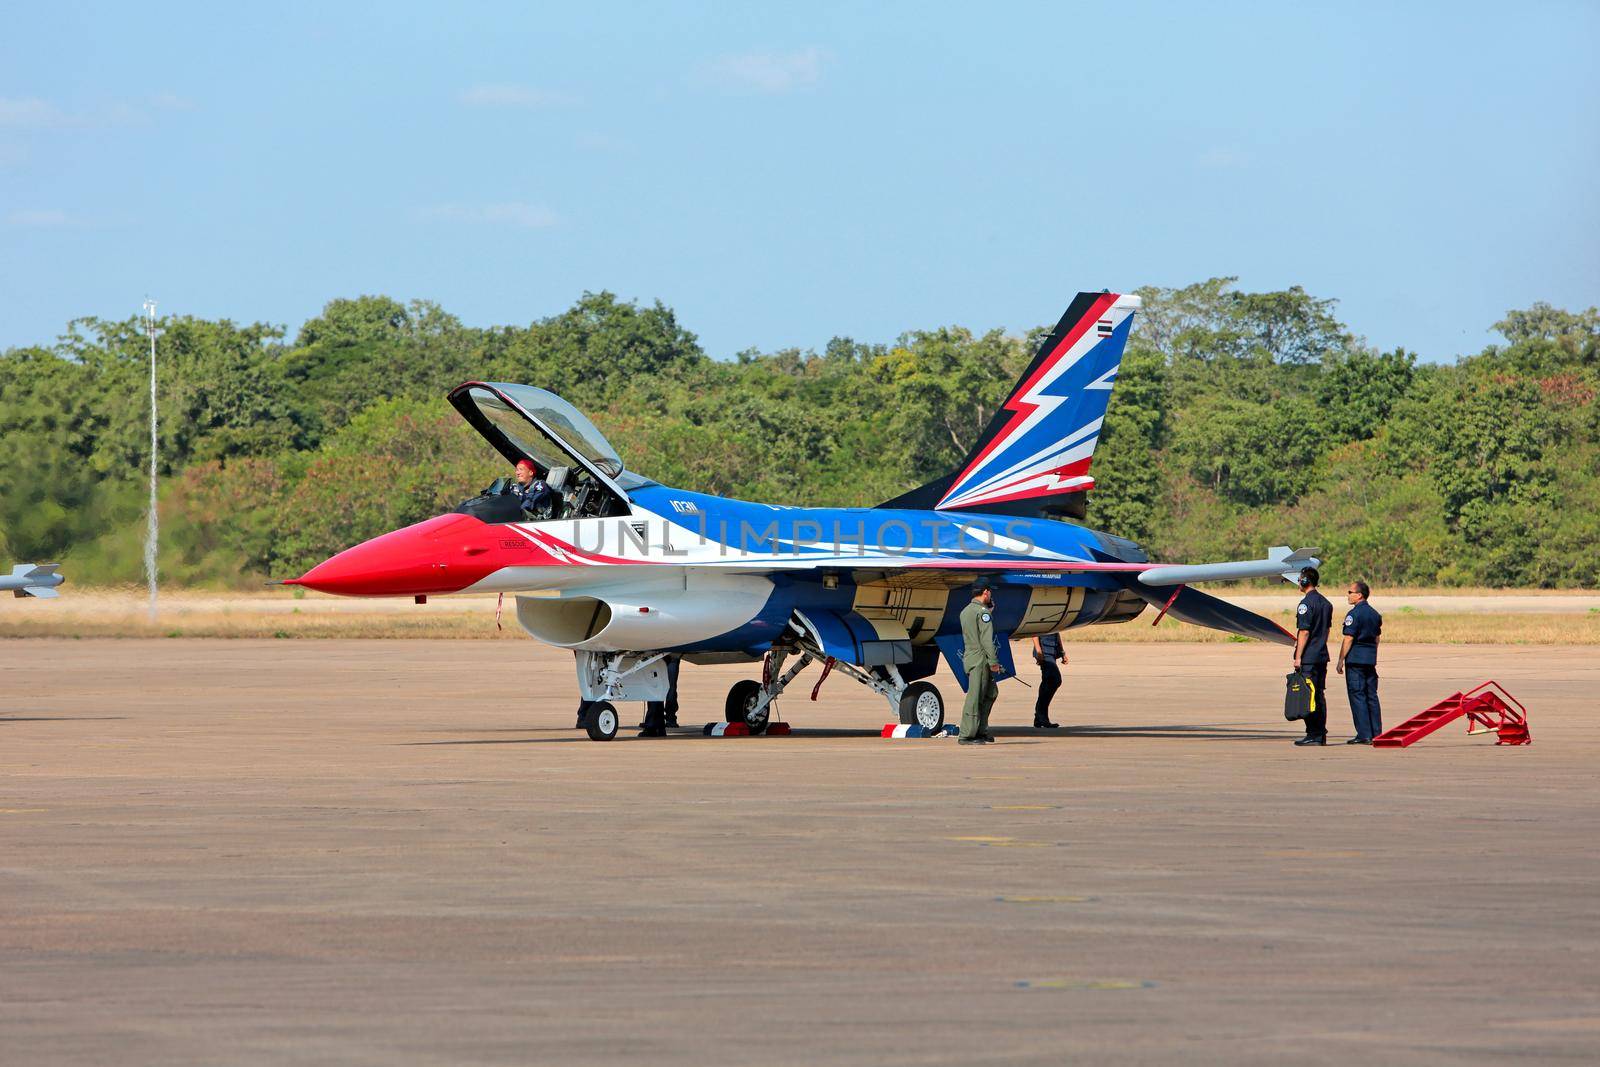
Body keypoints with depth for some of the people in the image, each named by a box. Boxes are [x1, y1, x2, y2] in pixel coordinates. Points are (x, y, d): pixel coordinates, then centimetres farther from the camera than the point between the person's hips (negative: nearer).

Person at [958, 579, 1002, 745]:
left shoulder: (965, 611, 16)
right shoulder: (983, 612, -13)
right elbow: (986, 639, -18)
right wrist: (993, 661, -16)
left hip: (968, 656, 9)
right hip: (980, 658, -9)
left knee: (991, 692, 18)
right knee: (975, 698, -6)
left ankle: (981, 731, 17)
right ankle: (967, 736, -6)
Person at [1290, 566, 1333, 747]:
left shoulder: (1306, 603, -14)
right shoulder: (1326, 603, 13)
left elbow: (1304, 632, -17)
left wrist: (1298, 657, -14)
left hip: (1308, 657, -8)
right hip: (1322, 655, 8)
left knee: (1309, 697, -5)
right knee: (1320, 695, 11)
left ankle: (1313, 735, -6)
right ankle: (1321, 734, 13)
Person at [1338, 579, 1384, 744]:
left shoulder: (1354, 614, -13)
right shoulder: (1375, 614, 12)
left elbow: (1349, 639, -15)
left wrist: (1341, 661, -11)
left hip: (1355, 659, -8)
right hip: (1371, 659, 8)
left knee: (1357, 696, -5)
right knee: (1371, 696, 10)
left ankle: (1364, 735, -8)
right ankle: (1376, 734, 11)